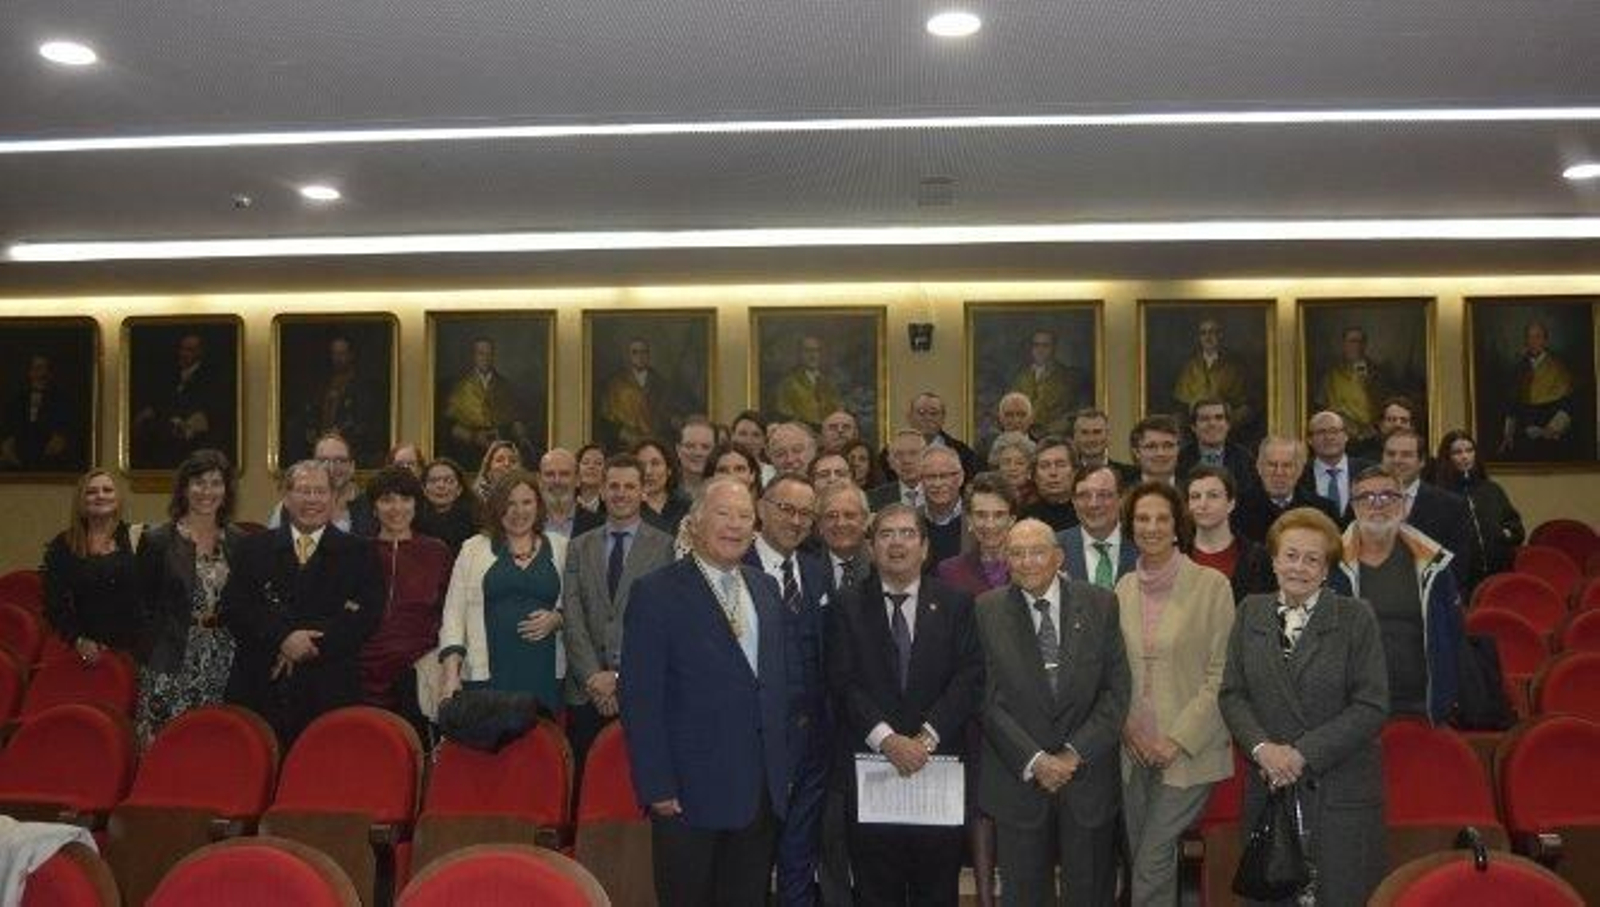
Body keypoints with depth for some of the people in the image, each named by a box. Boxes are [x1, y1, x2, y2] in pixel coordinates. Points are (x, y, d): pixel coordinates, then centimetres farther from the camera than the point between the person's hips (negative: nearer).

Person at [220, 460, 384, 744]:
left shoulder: (357, 552, 9)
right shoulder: (254, 548, 15)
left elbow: (367, 614, -2)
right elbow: (232, 608, 4)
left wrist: (310, 645, -12)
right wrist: (282, 637, -12)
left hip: (330, 692, -1)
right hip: (260, 688, 1)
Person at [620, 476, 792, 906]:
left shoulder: (765, 587, 11)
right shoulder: (656, 593, -9)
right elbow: (641, 699, -12)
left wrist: (785, 767, 11)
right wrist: (657, 787, -16)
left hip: (764, 790, 6)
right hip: (691, 791, -5)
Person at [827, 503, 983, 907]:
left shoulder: (956, 604, 8)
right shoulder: (847, 607, 6)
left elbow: (969, 677, -2)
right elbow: (843, 682, -4)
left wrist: (926, 737, -13)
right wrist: (887, 738, -15)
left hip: (939, 764, 1)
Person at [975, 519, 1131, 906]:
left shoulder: (1100, 604, 0)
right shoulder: (987, 610, -2)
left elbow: (1117, 690, -2)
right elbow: (988, 698, -5)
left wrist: (1075, 754, -10)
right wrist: (1033, 760, -13)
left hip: (1089, 777, 1)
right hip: (1019, 779, 0)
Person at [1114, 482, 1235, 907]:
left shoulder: (1211, 585, -6)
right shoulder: (1124, 588, 7)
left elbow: (1221, 675, -8)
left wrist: (1178, 739, -13)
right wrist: (1127, 728, -2)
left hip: (1188, 752, -4)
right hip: (1135, 751, 5)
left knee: (1152, 862, -10)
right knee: (1139, 862, 11)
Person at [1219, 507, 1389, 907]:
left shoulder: (1356, 618, -2)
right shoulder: (1250, 613, 8)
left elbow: (1372, 706, -7)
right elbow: (1231, 694, 7)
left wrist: (1303, 753, -13)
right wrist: (1261, 746, -11)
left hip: (1341, 792, -2)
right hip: (1268, 787, 3)